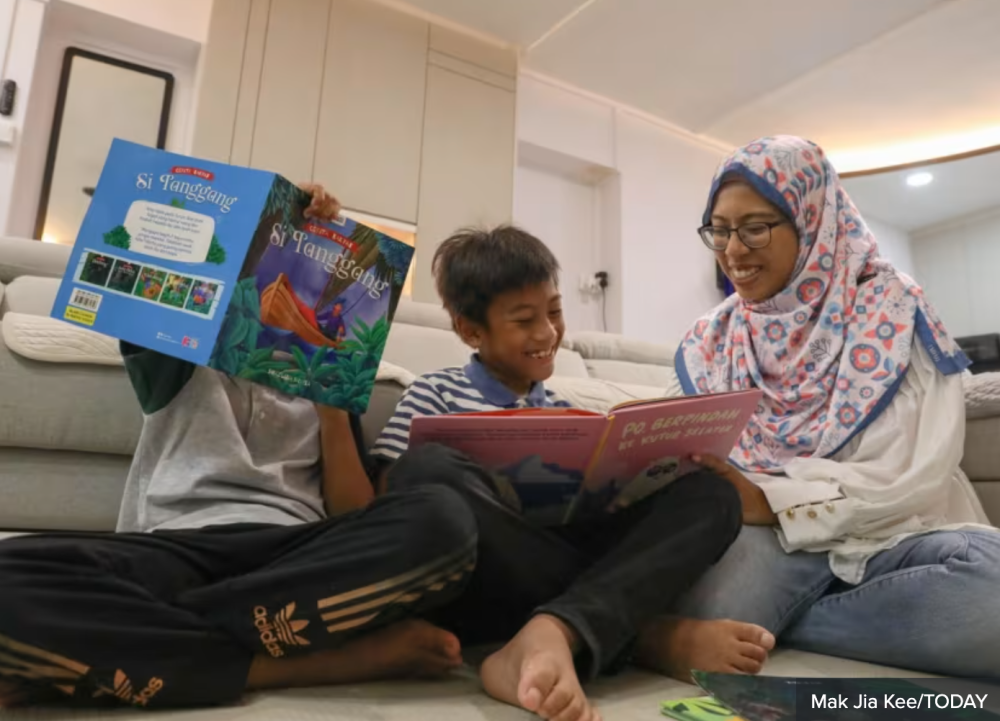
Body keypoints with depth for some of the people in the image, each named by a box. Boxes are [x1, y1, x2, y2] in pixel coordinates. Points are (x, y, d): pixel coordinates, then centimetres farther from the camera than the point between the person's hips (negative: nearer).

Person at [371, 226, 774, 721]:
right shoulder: (435, 395, 8)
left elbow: (593, 505, 16)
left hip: (562, 577, 4)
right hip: (480, 592, -3)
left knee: (709, 494, -12)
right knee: (426, 469, -33)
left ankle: (549, 637, -36)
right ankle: (646, 636, -24)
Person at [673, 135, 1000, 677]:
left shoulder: (892, 309, -1)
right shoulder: (710, 343, 8)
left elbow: (920, 471, -10)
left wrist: (769, 500, -21)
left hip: (896, 533, 1)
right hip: (770, 536, 0)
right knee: (690, 608, -35)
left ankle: (761, 626, -18)